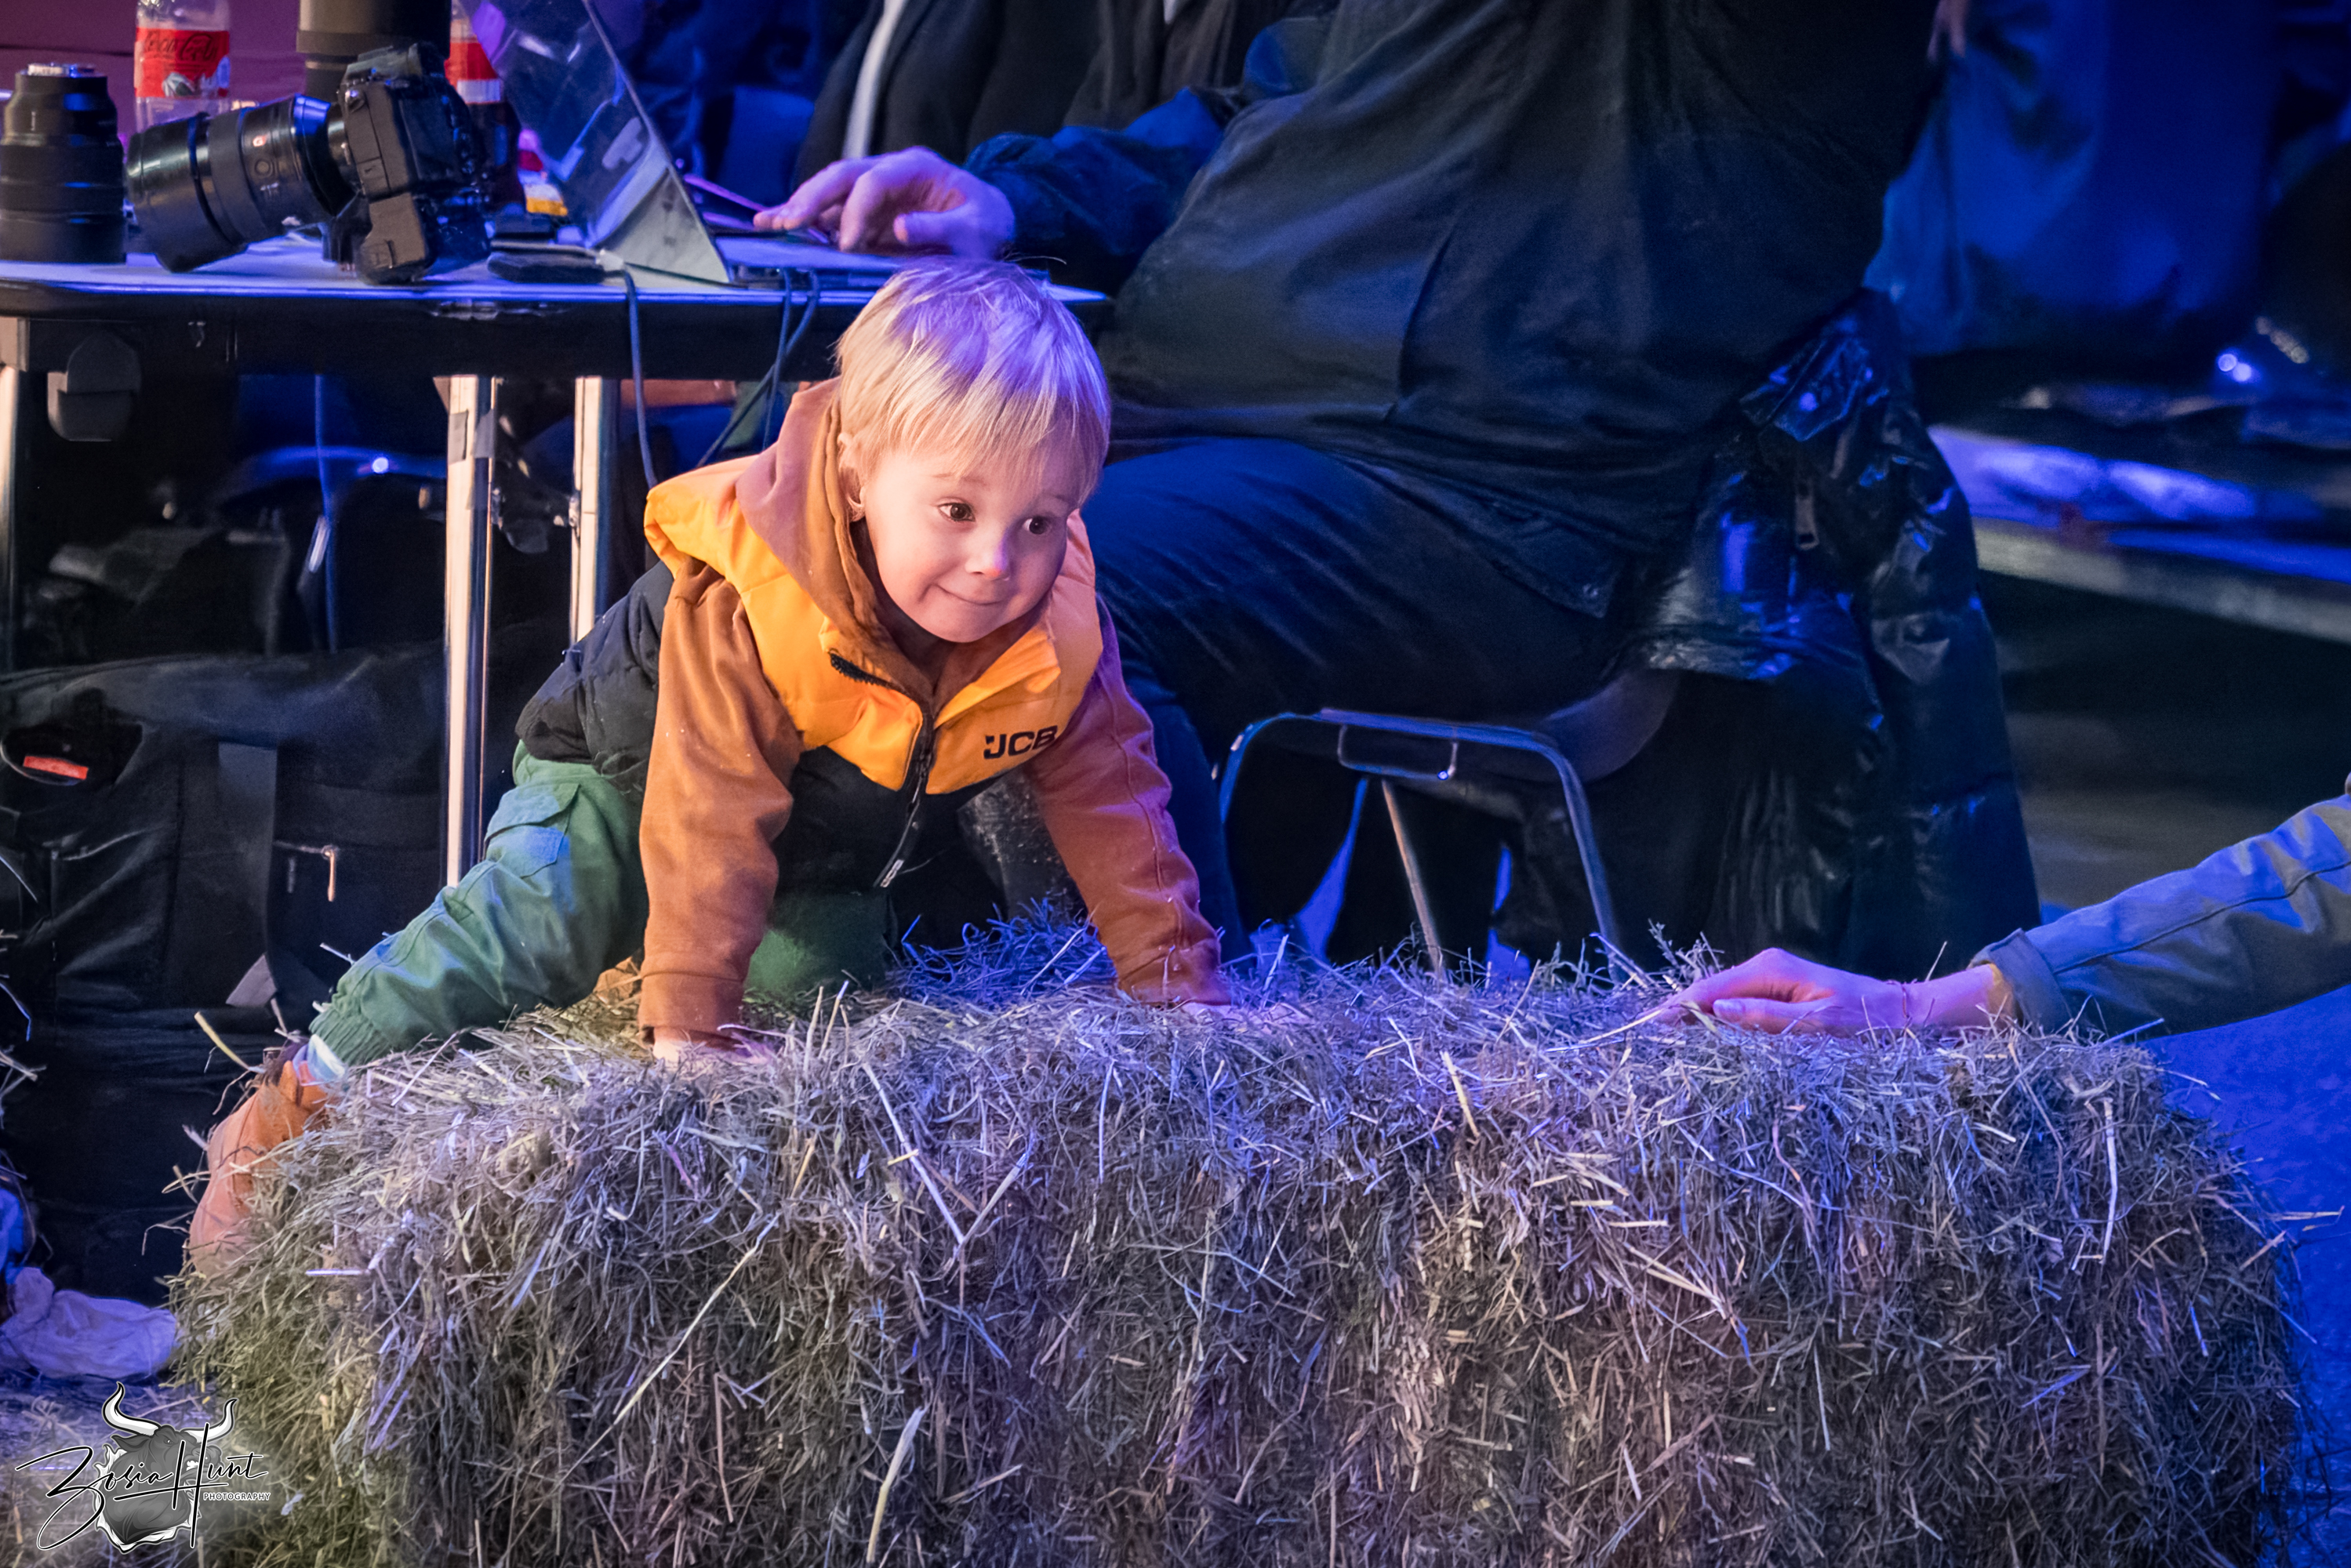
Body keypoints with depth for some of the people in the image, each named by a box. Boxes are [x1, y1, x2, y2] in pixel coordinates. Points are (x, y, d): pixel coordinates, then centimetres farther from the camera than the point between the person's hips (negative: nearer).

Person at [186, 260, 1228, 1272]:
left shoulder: (1058, 637, -25)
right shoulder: (747, 604, -40)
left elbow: (1112, 807, -12)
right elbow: (712, 817, -40)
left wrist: (1176, 976, -13)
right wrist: (692, 1021, -41)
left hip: (832, 863, 6)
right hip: (630, 773, -6)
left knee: (819, 978, -13)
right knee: (535, 921, -24)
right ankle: (300, 1105, -16)